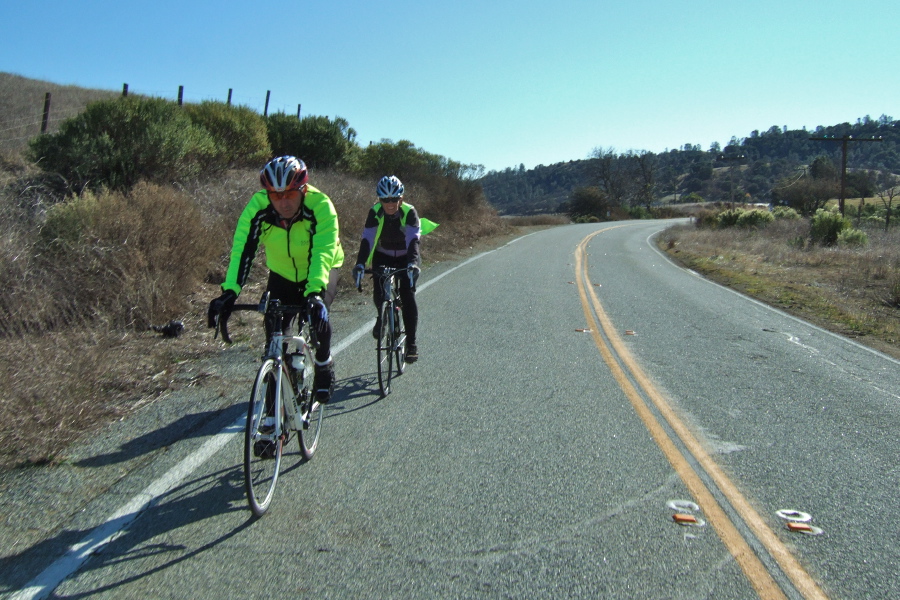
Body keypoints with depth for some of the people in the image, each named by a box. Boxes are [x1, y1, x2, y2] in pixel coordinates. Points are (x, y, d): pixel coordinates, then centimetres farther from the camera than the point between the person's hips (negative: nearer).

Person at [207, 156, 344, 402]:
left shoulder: (320, 206, -32)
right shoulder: (257, 207, -26)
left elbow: (323, 253, -42)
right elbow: (242, 250, -31)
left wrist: (315, 293, -56)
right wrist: (230, 292, -44)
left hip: (321, 271, -2)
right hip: (282, 273, 3)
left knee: (318, 313, -26)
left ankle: (324, 365, 3)